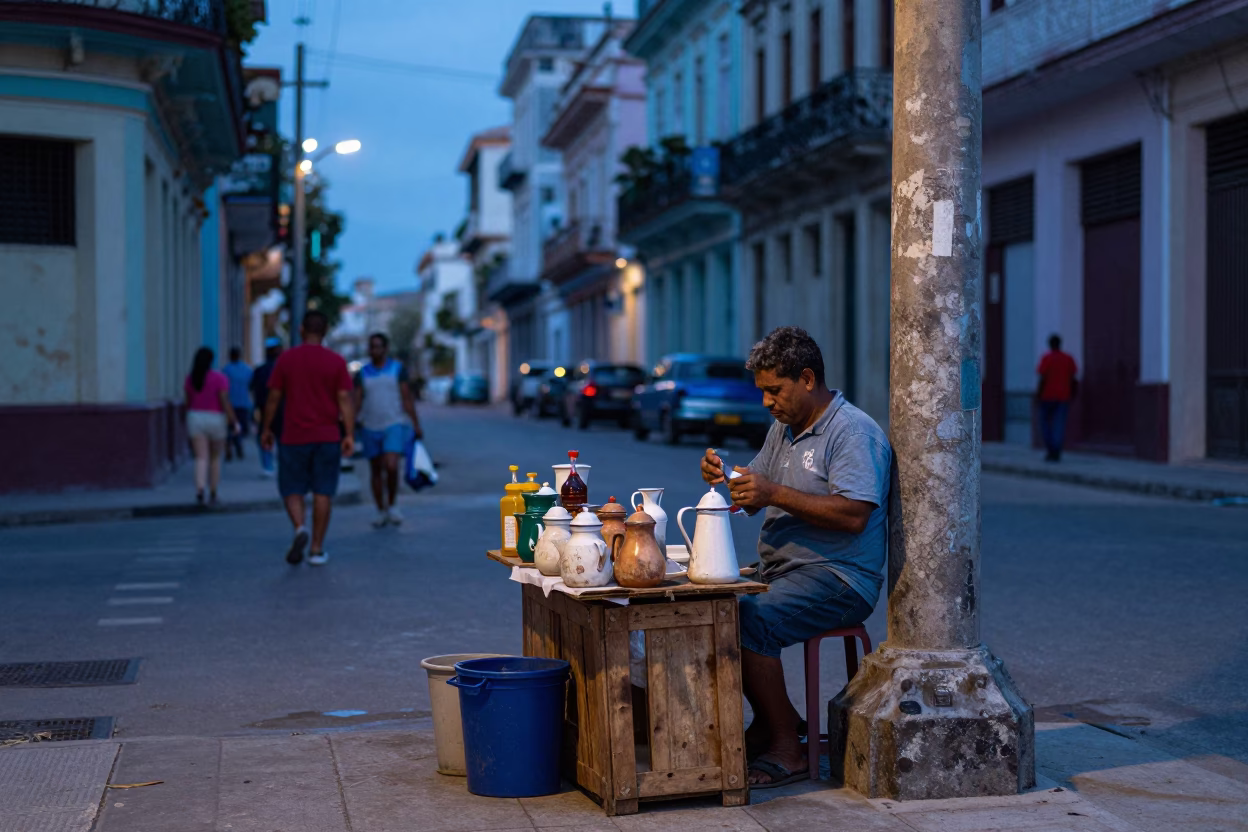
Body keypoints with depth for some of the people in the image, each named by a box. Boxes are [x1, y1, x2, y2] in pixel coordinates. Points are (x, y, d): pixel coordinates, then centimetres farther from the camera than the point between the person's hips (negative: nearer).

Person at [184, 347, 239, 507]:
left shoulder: (190, 380, 1)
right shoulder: (220, 378, -9)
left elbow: (189, 403, 8)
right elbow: (225, 402, -15)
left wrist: (188, 425, 20)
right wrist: (234, 422, -12)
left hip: (195, 418, 2)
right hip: (216, 420, -2)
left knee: (201, 459, -5)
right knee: (215, 458, 15)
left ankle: (199, 489, -28)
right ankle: (213, 494, 21)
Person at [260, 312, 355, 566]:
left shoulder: (286, 359, -2)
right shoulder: (336, 361, -2)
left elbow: (274, 398, 0)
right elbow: (345, 400, -7)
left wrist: (267, 429, 11)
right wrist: (349, 435, -6)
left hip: (294, 438, 0)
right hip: (327, 438, 0)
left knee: (292, 490, 9)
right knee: (323, 492, 7)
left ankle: (299, 529, -18)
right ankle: (317, 549, 8)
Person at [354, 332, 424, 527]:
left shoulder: (398, 369, 1)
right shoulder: (362, 374, 6)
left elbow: (407, 398, -1)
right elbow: (357, 401, -1)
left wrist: (416, 425, -4)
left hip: (395, 425, -3)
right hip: (370, 428, 3)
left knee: (391, 466, -19)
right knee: (376, 471, 8)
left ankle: (392, 505, 2)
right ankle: (381, 512, 19)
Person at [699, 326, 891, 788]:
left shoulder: (854, 432, -12)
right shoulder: (784, 427, 17)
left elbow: (853, 515, -24)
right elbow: (754, 498, 21)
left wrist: (775, 494, -25)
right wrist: (724, 477, -2)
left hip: (837, 578, -9)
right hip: (779, 571, 9)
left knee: (748, 623, -28)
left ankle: (787, 746, -13)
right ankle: (773, 719, 7)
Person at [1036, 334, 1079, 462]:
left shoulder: (1046, 358, -6)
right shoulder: (1068, 359, 6)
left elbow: (1043, 379, -12)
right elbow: (1073, 379, 5)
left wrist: (1038, 395, -6)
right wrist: (1072, 395, 12)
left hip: (1048, 396, -3)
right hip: (1063, 397, 3)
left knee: (1045, 424, 10)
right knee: (1059, 425, 0)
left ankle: (1050, 450, 0)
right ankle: (1056, 454, -8)